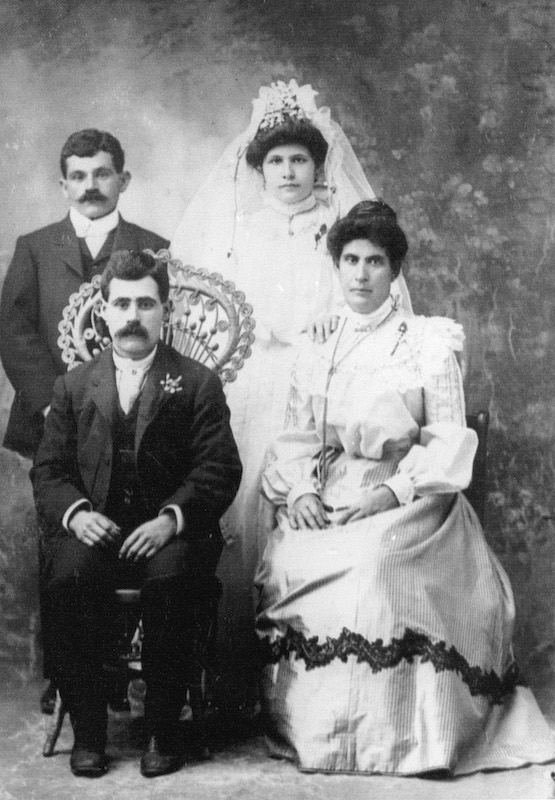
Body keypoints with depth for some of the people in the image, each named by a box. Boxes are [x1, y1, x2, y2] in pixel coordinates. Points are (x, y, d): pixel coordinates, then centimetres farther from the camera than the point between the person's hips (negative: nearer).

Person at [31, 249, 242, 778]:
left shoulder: (198, 384, 9)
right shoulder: (73, 387, 16)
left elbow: (219, 471, -1)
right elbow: (48, 472, 10)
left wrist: (171, 519, -17)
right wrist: (75, 513, -11)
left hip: (169, 533, -2)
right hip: (94, 530, 2)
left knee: (169, 578, -34)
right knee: (68, 576, -30)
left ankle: (162, 730, -15)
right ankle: (87, 730, -14)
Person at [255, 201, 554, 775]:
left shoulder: (429, 343, 5)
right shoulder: (315, 354, 18)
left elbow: (449, 440, -2)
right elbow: (295, 438, 13)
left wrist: (392, 493, -16)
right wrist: (299, 490, -8)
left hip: (407, 501, -3)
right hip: (326, 501, 4)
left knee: (373, 562, -33)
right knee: (288, 562, -25)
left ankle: (389, 738, -23)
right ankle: (302, 730, -11)